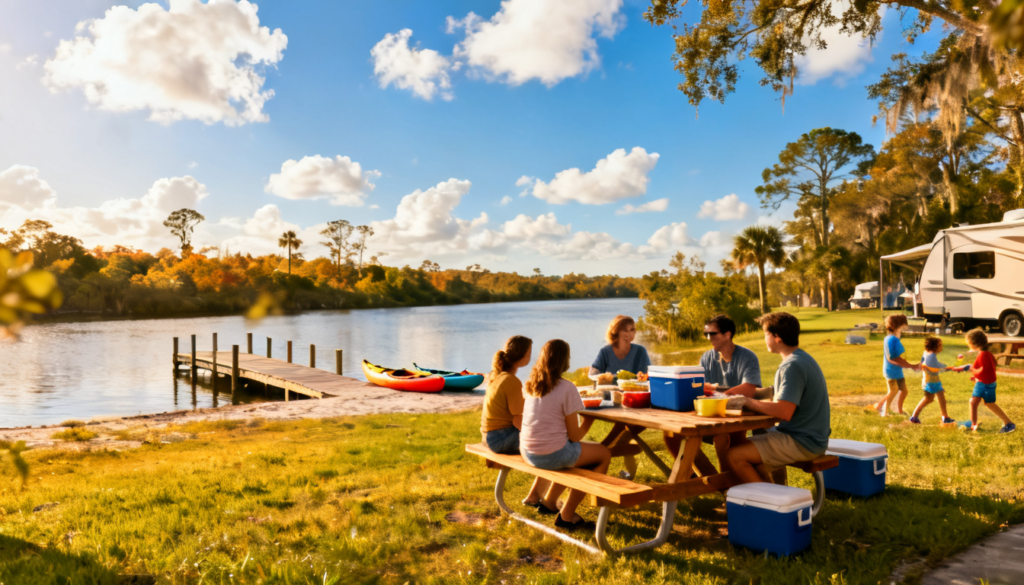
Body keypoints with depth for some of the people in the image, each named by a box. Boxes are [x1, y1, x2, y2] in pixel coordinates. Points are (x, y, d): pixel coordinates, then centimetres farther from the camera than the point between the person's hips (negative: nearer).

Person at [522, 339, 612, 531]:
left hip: (527, 453, 8)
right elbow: (575, 436, -12)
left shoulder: (531, 384, 4)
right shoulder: (567, 388, -16)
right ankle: (567, 515, 15)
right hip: (551, 455, -8)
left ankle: (550, 501, 38)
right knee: (604, 454, 12)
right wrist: (591, 417, 5)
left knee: (576, 453, 32)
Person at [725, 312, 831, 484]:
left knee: (734, 455, -17)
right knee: (738, 444, 16)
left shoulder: (792, 366, -20)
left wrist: (749, 402, -16)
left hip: (802, 442, -11)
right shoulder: (803, 359, 13)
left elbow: (784, 412, -27)